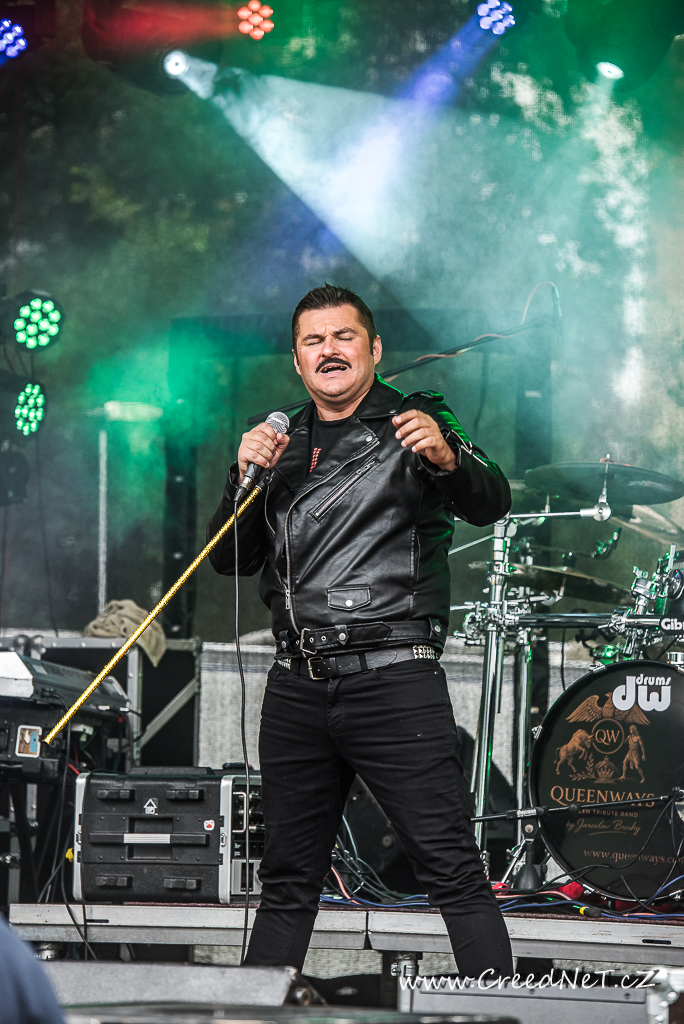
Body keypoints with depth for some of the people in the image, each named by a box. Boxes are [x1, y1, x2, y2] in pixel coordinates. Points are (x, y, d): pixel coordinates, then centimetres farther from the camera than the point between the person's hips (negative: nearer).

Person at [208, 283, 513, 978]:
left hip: (394, 680, -5)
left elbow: (490, 506, -13)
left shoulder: (411, 426, 3)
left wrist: (448, 458, -34)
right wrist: (246, 479, -3)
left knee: (453, 873, -11)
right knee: (286, 879, 12)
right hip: (296, 687, 5)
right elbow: (231, 561, 15)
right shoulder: (282, 444, 17)